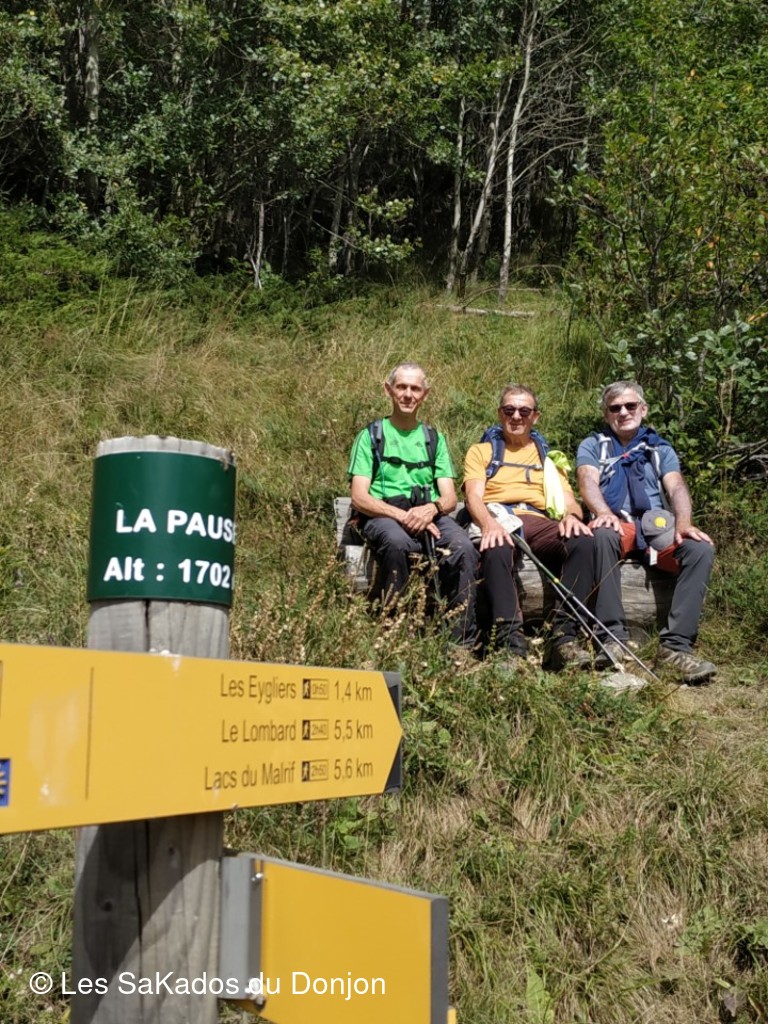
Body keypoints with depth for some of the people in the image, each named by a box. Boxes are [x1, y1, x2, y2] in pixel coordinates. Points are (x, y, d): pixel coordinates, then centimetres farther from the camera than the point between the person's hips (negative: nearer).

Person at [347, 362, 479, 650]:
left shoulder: (434, 438, 23)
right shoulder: (371, 435, 13)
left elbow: (450, 497, 13)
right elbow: (359, 498, 0)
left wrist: (432, 508, -12)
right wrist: (403, 516, -16)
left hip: (430, 514, 3)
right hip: (383, 515, -3)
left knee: (464, 548, -30)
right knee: (397, 542, -39)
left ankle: (461, 643, -25)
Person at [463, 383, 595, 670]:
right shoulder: (481, 451, 23)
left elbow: (568, 500, 17)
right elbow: (474, 495, 4)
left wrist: (572, 515, -11)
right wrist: (488, 523, -20)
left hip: (539, 521, 2)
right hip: (497, 520, -2)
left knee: (583, 541, -32)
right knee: (496, 550, -40)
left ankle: (565, 636, -35)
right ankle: (510, 641, -43)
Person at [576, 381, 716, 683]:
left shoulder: (661, 449, 22)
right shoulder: (592, 446, 17)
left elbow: (677, 488, 5)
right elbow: (588, 482, -4)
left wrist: (683, 523, -18)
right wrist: (604, 512, -27)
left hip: (657, 526, 3)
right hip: (616, 524, -2)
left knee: (701, 548, -27)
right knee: (602, 534, -38)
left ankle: (676, 645, -31)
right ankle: (614, 636, -37)